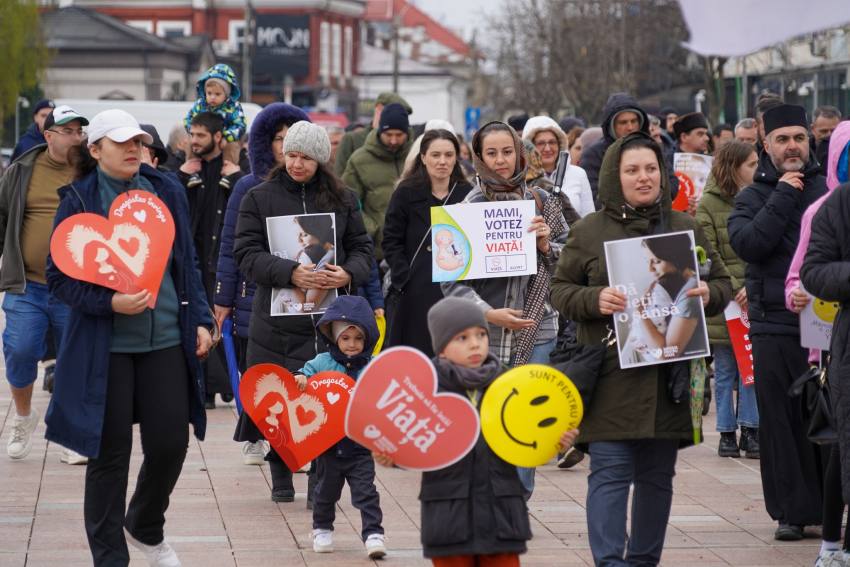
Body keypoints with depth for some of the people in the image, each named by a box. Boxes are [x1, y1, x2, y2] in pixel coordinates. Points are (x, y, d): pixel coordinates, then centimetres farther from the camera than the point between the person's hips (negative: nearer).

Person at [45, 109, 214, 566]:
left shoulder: (166, 193, 9)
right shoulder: (79, 201, -4)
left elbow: (188, 265, 17)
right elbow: (59, 276, -5)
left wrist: (200, 319, 8)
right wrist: (110, 303, -19)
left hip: (166, 341, 4)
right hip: (106, 345, -4)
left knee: (171, 443, 4)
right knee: (110, 452, 1)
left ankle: (145, 528, 32)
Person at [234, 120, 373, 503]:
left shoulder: (342, 200, 11)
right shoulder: (259, 198, 4)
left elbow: (362, 247, 13)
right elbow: (247, 254, -3)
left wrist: (348, 274, -10)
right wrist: (290, 273, -18)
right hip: (277, 317, -1)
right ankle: (281, 478, 16)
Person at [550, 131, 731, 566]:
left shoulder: (686, 228, 12)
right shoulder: (589, 232, 4)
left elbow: (722, 282, 15)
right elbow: (560, 290, 5)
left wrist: (708, 295, -8)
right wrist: (594, 300, -15)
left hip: (671, 376, 3)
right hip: (612, 376, -3)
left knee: (658, 474, 10)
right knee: (610, 471, -9)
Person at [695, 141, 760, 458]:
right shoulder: (709, 205, -3)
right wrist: (732, 289, -17)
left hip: (755, 300, 2)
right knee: (725, 372, 6)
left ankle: (750, 429, 7)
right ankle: (727, 432, 13)